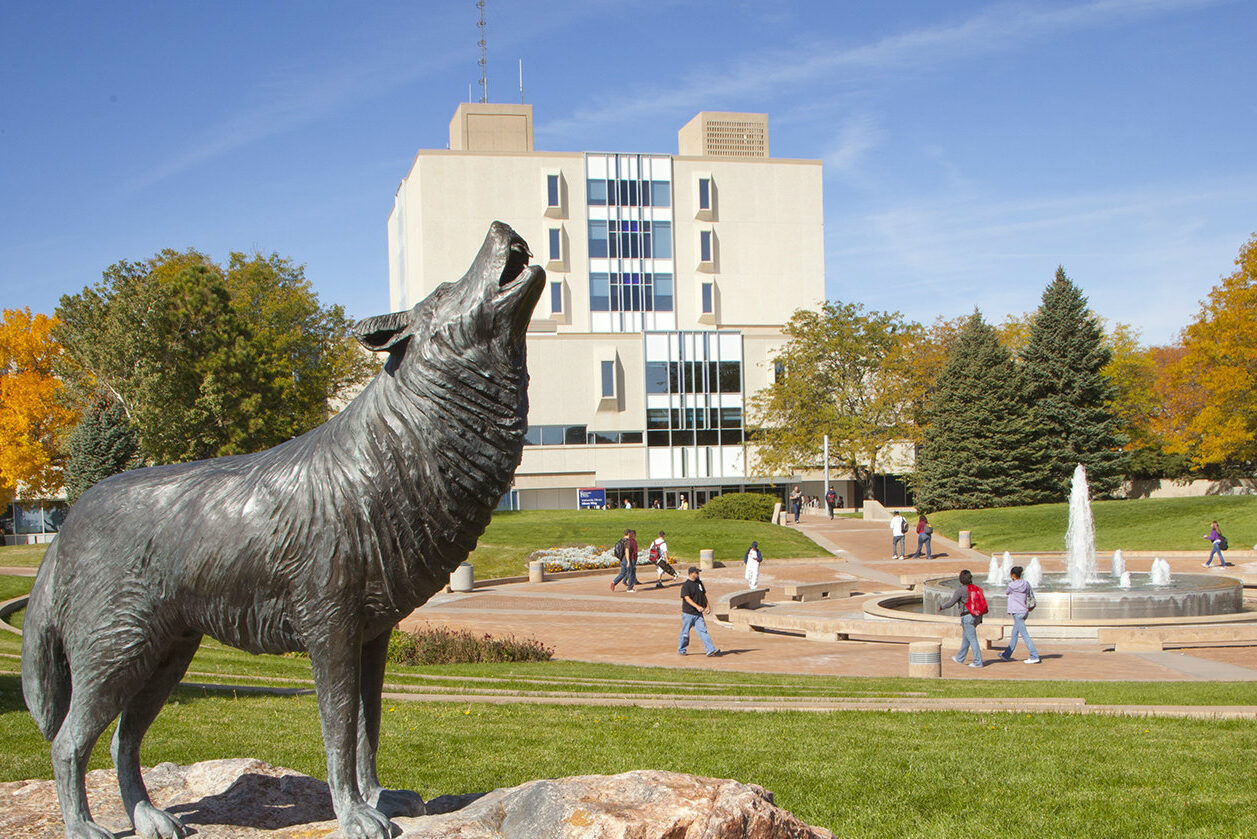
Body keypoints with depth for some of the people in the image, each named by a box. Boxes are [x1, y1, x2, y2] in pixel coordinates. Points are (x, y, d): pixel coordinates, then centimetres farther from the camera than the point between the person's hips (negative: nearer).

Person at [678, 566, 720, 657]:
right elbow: (687, 598, -22)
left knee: (703, 631, -4)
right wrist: (697, 606, -34)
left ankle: (711, 650, -10)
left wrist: (707, 606, 19)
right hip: (688, 613, -5)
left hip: (698, 614, 5)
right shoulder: (685, 585, -12)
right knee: (685, 632, 6)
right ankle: (682, 650, 25)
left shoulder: (699, 582, 10)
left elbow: (704, 594, 23)